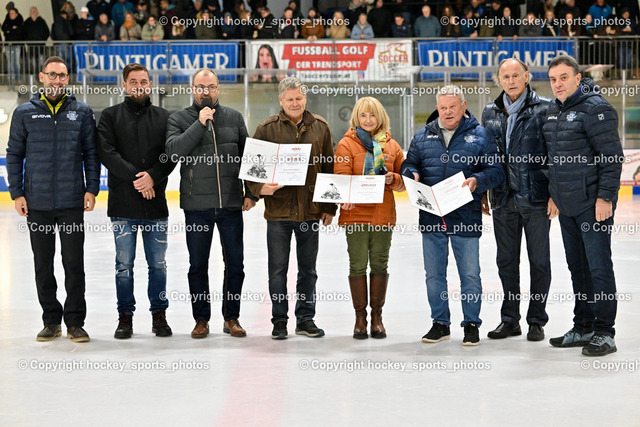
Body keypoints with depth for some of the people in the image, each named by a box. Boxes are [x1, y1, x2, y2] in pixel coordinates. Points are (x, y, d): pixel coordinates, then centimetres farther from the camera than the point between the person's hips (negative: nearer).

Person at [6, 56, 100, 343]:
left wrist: (91, 189, -1)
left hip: (72, 201, -1)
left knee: (74, 262, -1)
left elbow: (91, 153, 8)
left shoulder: (82, 112, 5)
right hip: (37, 203, 1)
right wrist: (17, 193, 1)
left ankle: (75, 322, 8)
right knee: (43, 264, 8)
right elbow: (14, 155, 7)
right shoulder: (25, 113, 5)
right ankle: (51, 321, 18)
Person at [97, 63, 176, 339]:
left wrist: (153, 176, -14)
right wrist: (134, 177, -15)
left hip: (155, 203, 1)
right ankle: (125, 316, 14)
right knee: (124, 264, 4)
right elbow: (107, 153, -6)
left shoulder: (163, 117, 9)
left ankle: (159, 314, 17)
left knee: (158, 264, 6)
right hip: (122, 205, -1)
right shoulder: (110, 116, 5)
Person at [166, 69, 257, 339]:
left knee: (235, 263, 5)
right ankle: (201, 319, 16)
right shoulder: (179, 119, 3)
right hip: (197, 205, -1)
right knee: (198, 265, 6)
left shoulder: (233, 118, 9)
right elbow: (173, 150, -14)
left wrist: (251, 193, 4)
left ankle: (232, 317, 17)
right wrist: (200, 124, -18)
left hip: (231, 205, 2)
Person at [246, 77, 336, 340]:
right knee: (278, 269, 5)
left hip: (310, 210, 2)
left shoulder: (320, 127, 5)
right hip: (278, 210, -2)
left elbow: (330, 168, 9)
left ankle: (305, 319, 21)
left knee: (308, 269, 11)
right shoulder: (267, 128, -1)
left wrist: (329, 207, 6)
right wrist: (259, 187, -17)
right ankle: (279, 321, 15)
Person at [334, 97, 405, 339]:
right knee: (358, 265, -1)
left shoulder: (391, 146, 10)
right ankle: (360, 317, 8)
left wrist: (393, 179, -9)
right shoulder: (347, 144, 0)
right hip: (356, 215, -2)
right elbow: (341, 177, -10)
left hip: (384, 214, 3)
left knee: (380, 264, 6)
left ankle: (377, 316, 16)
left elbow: (406, 179, 13)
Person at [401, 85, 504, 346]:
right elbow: (409, 164, 15)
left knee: (470, 274, 3)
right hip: (431, 217, 3)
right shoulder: (423, 136, 10)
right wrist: (412, 175, -7)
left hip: (466, 218, -3)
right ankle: (440, 323, 24)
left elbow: (496, 170, -3)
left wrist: (477, 181, -22)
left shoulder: (479, 135, 1)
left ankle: (472, 324, 16)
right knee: (434, 275, 11)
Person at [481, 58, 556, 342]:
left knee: (539, 261, 4)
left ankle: (536, 320, 14)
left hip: (536, 199, -4)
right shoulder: (490, 113, 10)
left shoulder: (545, 109, -4)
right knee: (506, 262, 10)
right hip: (503, 199, 4)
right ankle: (509, 320, 21)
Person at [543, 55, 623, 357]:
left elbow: (612, 156, -15)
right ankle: (583, 329, 24)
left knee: (599, 266, -5)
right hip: (566, 206, 9)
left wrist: (605, 196, -19)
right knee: (577, 267, 15)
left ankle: (604, 333, 1)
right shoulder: (553, 112, 13)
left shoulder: (596, 108, -12)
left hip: (593, 204, -9)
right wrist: (553, 194, 20)